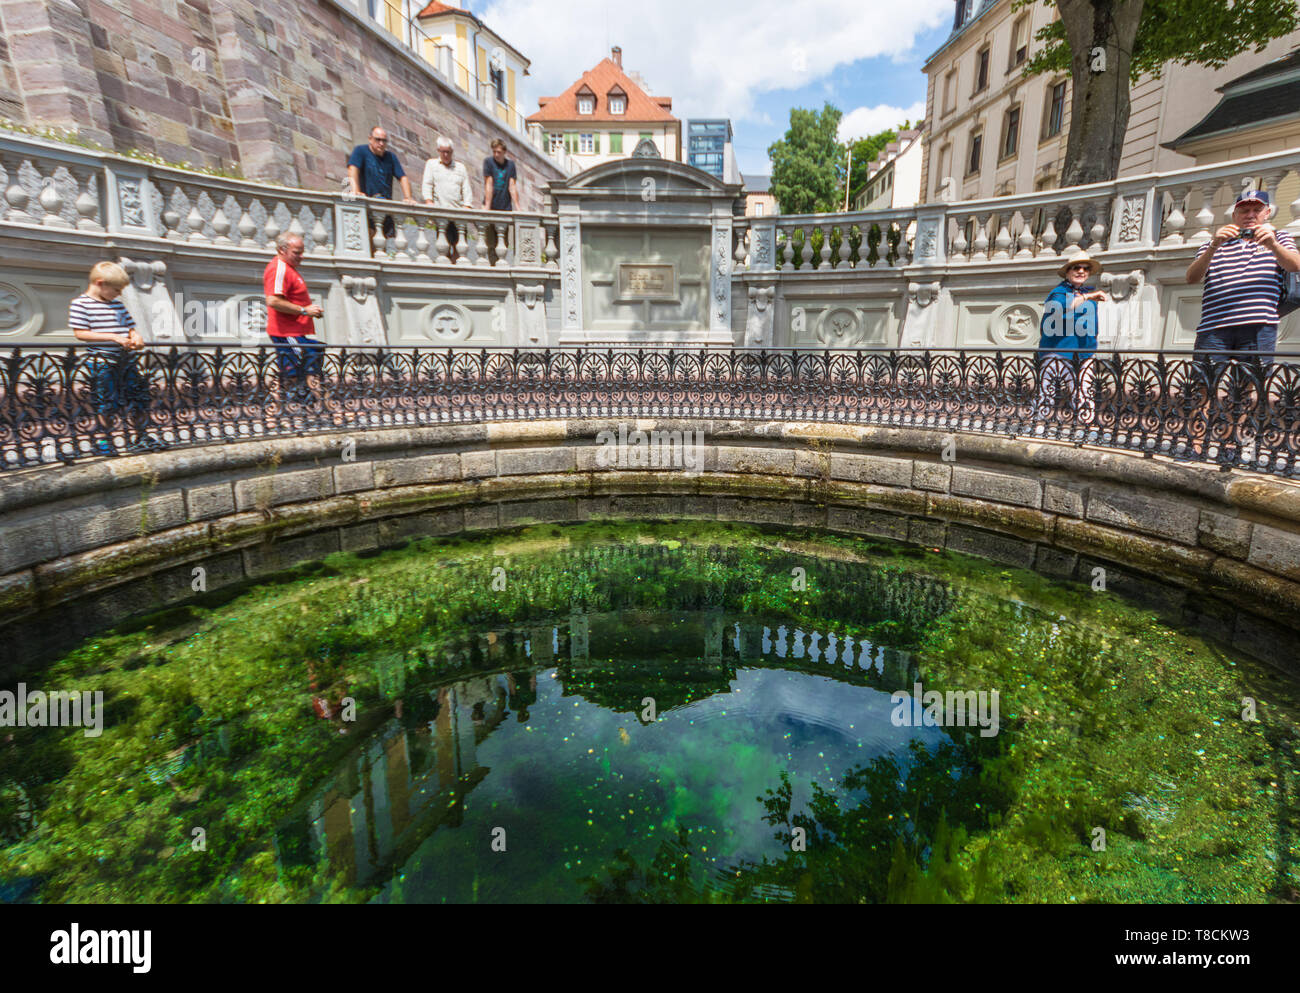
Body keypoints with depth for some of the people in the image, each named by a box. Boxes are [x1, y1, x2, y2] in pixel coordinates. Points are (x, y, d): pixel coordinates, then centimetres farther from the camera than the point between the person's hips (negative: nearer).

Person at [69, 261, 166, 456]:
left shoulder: (118, 305, 15)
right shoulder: (80, 304, -4)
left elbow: (130, 327, 19)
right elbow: (80, 333, -12)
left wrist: (136, 337, -4)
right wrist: (113, 337, -19)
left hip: (125, 359, 6)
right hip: (102, 362, -6)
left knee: (138, 396, 8)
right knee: (107, 401, -4)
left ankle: (136, 437, 21)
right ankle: (103, 441, 10)